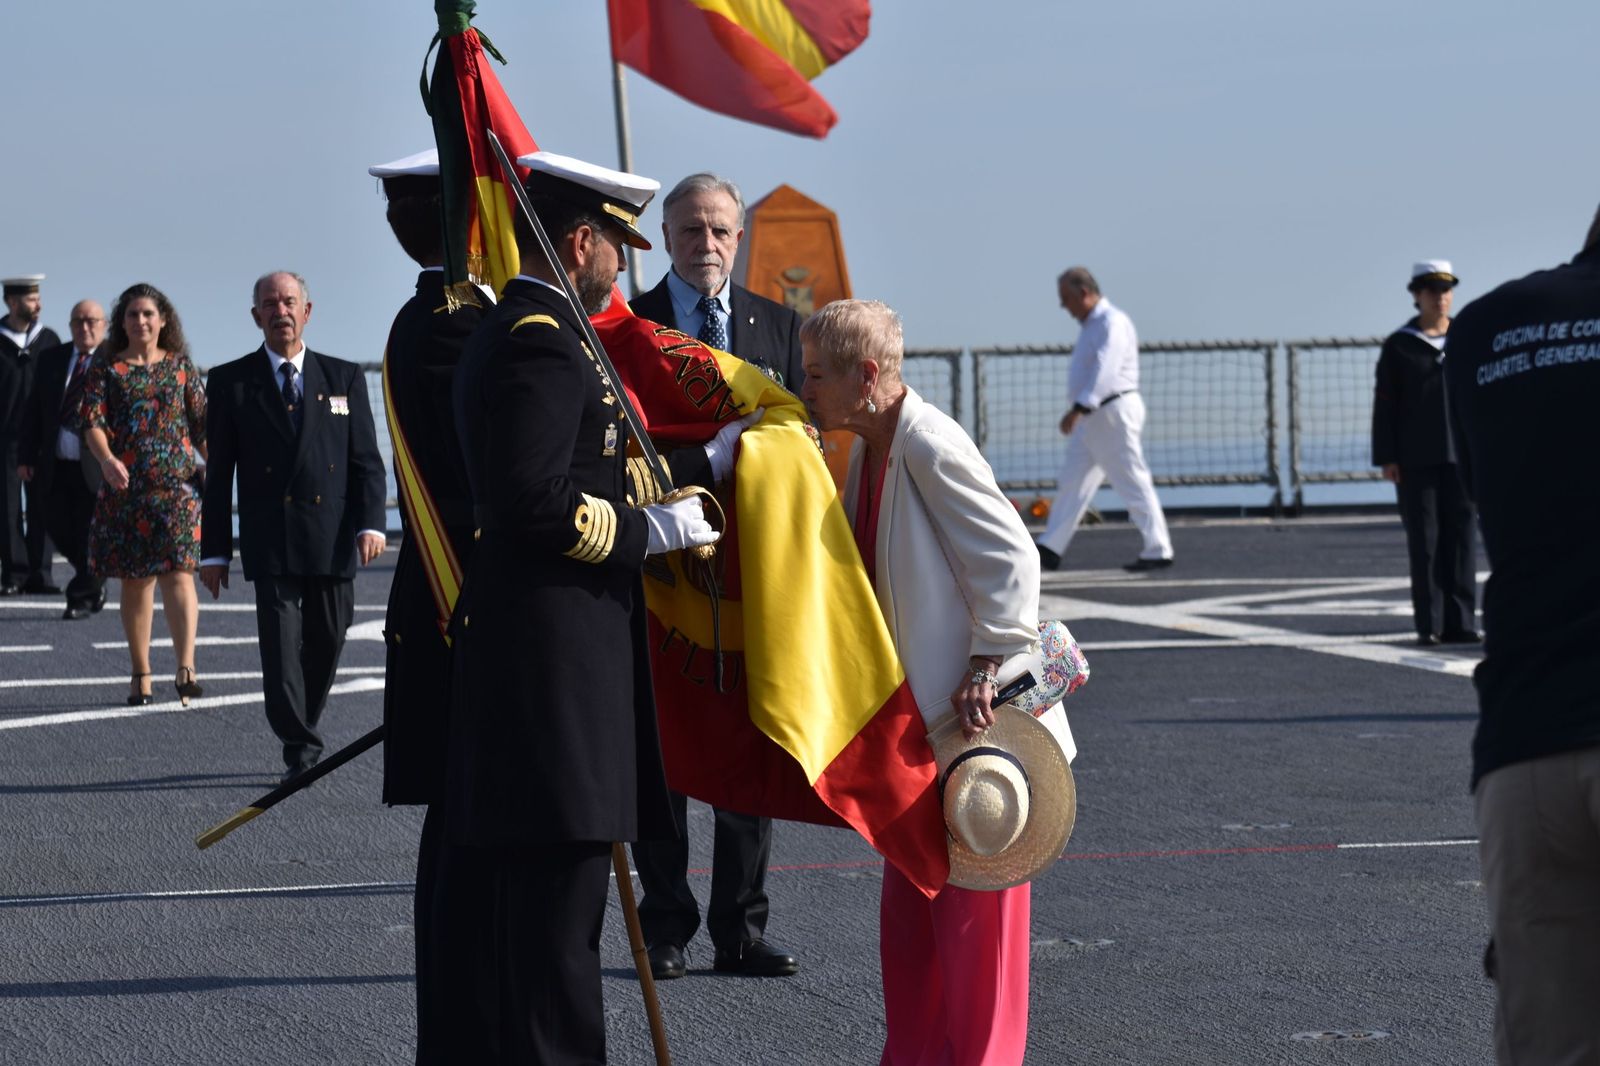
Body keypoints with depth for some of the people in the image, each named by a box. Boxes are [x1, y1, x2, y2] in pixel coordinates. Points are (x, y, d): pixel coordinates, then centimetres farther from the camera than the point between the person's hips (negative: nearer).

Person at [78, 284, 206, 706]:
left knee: (178, 573, -13)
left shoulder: (180, 366, 10)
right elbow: (91, 421, -5)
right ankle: (141, 676, 13)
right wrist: (106, 459, -23)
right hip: (124, 486, 1)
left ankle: (186, 669, -25)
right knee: (135, 579, 6)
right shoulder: (105, 369, 6)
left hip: (177, 484, -1)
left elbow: (202, 424, 11)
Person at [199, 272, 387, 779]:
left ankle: (302, 729, 25)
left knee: (327, 640, 7)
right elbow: (219, 472, 6)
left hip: (333, 538, 2)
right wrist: (214, 549, 2)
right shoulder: (231, 382, 6)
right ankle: (301, 748, -5)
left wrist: (370, 523, -7)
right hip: (270, 540, -2)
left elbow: (367, 460, 8)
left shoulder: (344, 377, 10)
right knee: (281, 642, -9)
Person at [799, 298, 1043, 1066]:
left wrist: (986, 667, -23)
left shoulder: (931, 447, -19)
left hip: (975, 721, -10)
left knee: (973, 909, -3)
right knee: (909, 909, 14)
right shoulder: (867, 451, 11)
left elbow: (1011, 558, -21)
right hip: (916, 721, 10)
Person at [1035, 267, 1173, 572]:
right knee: (1071, 481, 8)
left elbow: (1105, 372, -26)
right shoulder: (1091, 324, 16)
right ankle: (1049, 551, 9)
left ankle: (1158, 550, -1)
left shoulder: (1112, 323, -16)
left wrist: (1078, 409, -33)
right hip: (1093, 416, 10)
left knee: (1133, 483, -6)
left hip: (1113, 411, -10)